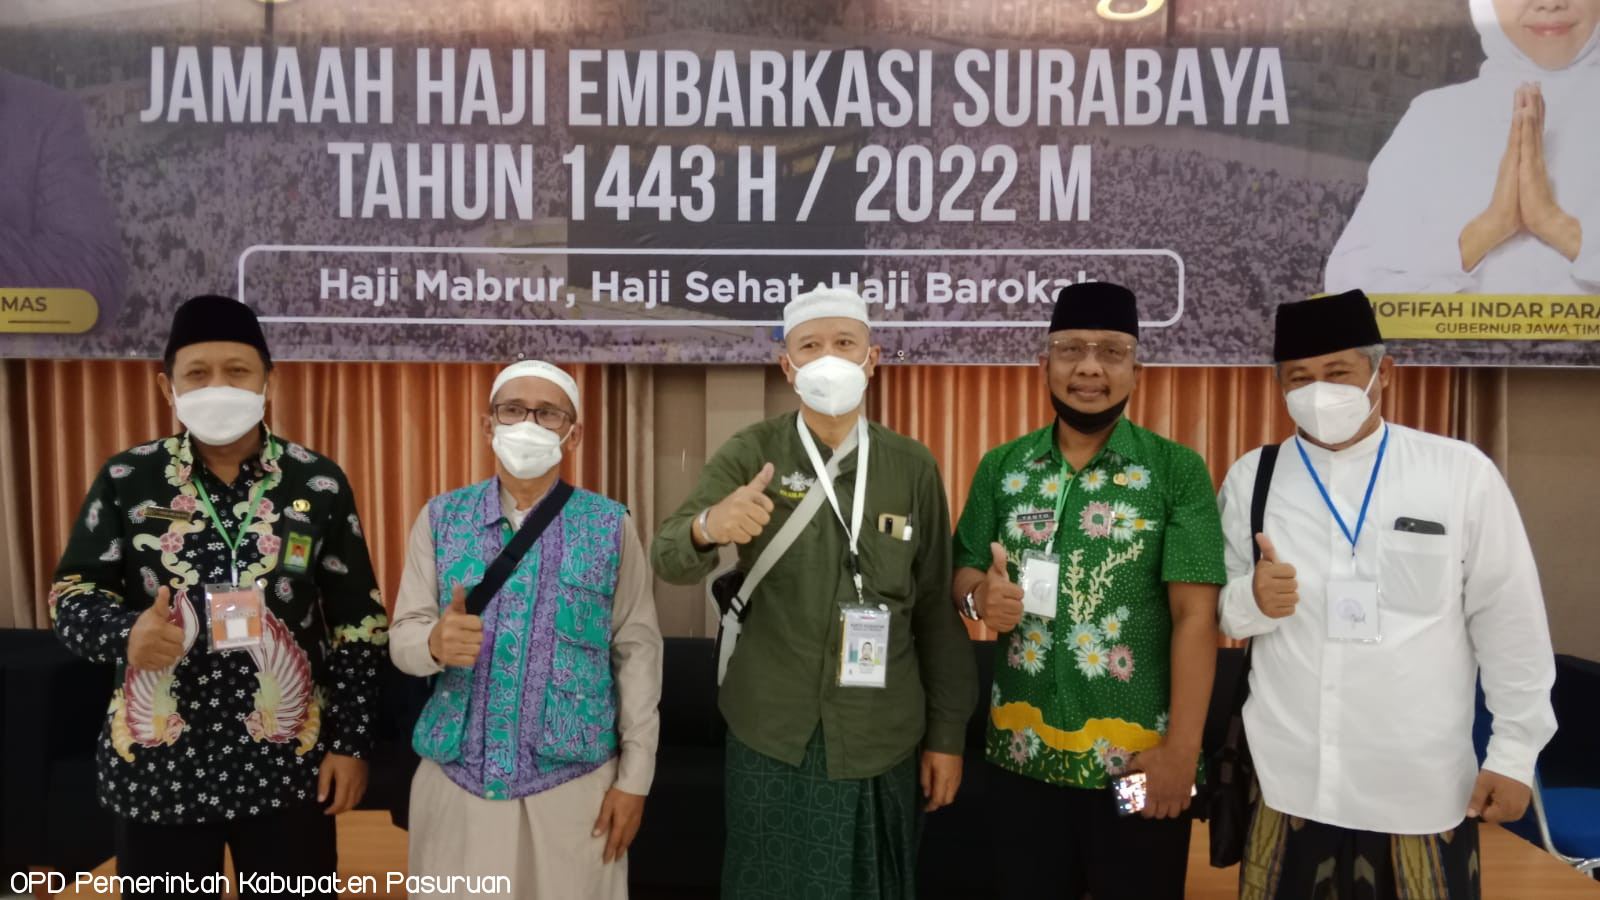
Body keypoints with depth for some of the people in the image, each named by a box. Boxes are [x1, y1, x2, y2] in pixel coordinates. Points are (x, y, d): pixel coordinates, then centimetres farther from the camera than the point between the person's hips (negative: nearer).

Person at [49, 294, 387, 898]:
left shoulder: (318, 484, -3)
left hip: (287, 762, 0)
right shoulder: (126, 479, -1)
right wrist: (126, 632, -22)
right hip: (156, 763, 1)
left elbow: (357, 623, 0)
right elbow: (72, 594, 1)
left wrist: (350, 741, -2)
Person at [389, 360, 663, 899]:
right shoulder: (441, 517, 2)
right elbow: (402, 637, 0)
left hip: (575, 781, -1)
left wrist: (635, 776, -4)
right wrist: (436, 643, -23)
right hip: (455, 778, 2)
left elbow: (637, 651, -2)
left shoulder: (612, 526, -3)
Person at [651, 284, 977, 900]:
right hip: (770, 733, -1)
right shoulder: (749, 453, -5)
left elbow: (937, 608, 2)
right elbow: (669, 560, -15)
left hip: (883, 738, 1)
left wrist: (947, 733, 2)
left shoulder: (913, 466, -1)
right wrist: (709, 526, -38)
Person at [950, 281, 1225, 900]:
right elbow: (962, 571, 9)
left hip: (1138, 756, -3)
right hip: (1021, 751, 3)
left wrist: (1182, 747, -13)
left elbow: (1195, 615, -10)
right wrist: (981, 595, -15)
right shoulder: (1000, 467, 4)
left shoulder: (1178, 471, -6)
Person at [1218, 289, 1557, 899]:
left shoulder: (1462, 474, -4)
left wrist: (1515, 751, 1)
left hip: (1424, 786, -1)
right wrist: (1249, 600, -17)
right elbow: (1217, 612, 4)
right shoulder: (1250, 479, 0)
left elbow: (1511, 624, 0)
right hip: (1287, 781, 1)